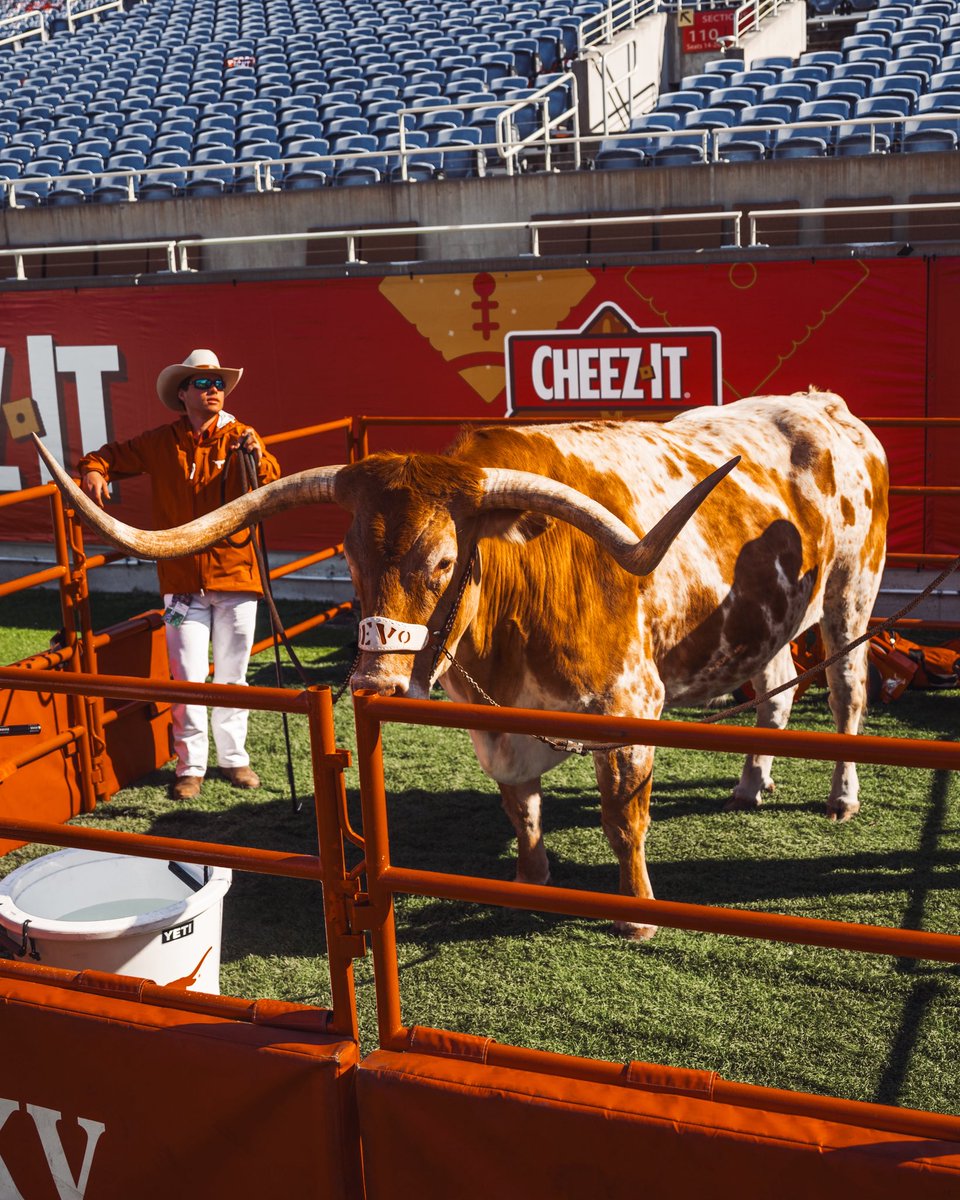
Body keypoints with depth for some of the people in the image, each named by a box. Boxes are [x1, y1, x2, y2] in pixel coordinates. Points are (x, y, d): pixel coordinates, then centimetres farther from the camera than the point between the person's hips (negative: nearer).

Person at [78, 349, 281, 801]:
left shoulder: (241, 437, 1)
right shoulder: (161, 443, 3)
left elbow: (271, 488, -10)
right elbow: (113, 454, 14)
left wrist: (256, 457, -30)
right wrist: (94, 470, -8)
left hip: (236, 574, 0)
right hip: (183, 578, 0)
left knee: (232, 675, 11)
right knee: (188, 677, -1)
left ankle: (233, 757, 25)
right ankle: (190, 766, 11)